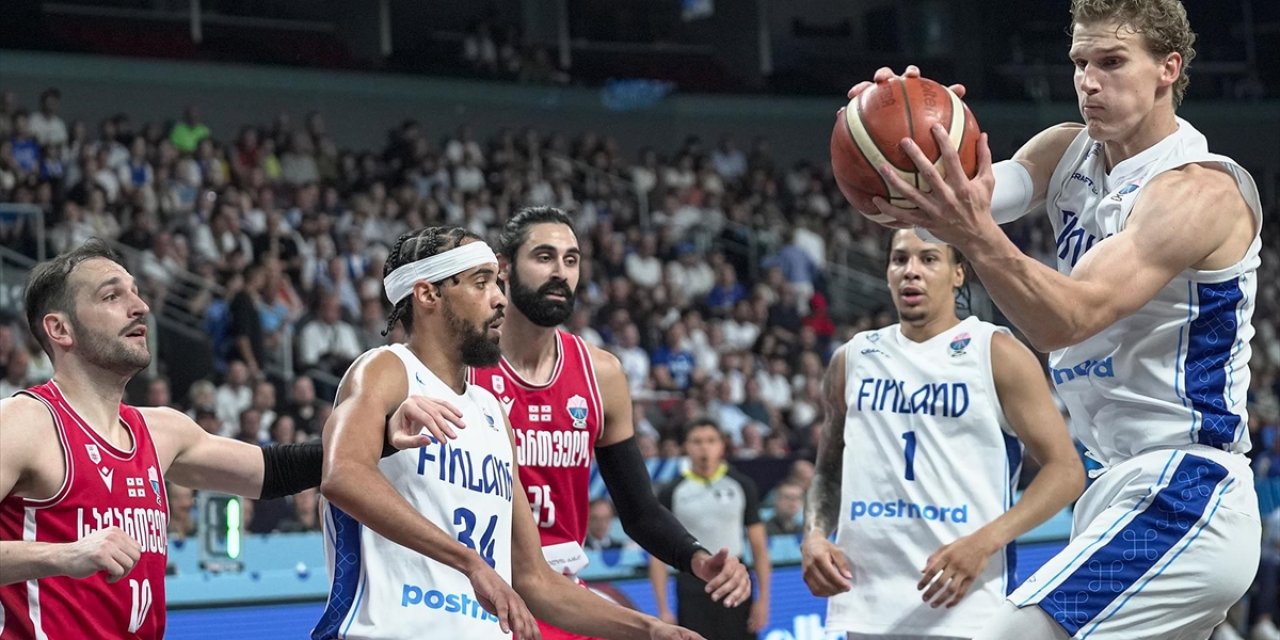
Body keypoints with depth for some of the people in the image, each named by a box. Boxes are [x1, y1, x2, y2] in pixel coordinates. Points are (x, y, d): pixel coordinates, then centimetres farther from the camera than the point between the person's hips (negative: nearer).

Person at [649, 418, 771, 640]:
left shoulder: (742, 486, 4)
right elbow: (658, 555, 2)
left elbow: (759, 547, 5)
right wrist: (663, 610, -4)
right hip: (693, 592, 0)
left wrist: (763, 598, -2)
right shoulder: (671, 493, 2)